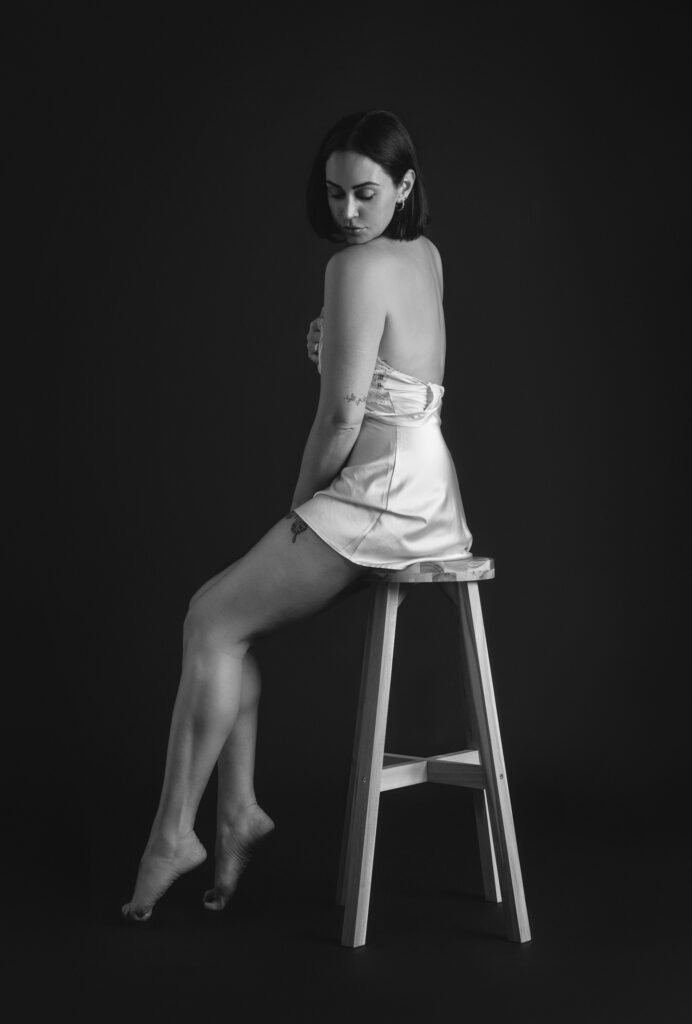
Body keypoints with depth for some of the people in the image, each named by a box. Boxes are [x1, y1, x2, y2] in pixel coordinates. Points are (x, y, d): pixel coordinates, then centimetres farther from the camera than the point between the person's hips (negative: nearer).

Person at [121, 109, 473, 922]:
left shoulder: (356, 266, -14)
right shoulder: (425, 255, 13)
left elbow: (343, 414, -17)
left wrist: (301, 498, -3)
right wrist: (327, 350, 4)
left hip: (381, 494, -10)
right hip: (419, 488, 10)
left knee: (213, 622, -3)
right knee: (221, 613, 13)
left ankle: (173, 831, 1)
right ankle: (235, 808, 10)